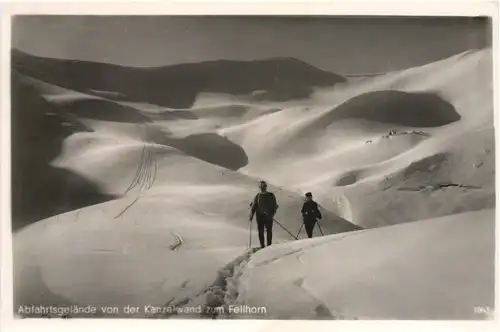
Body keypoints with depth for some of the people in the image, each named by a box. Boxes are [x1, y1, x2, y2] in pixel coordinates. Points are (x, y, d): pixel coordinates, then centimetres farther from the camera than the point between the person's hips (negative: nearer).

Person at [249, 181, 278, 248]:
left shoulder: (271, 195, 5)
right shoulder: (257, 196, 12)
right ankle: (262, 246, 8)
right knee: (260, 232, 1)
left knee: (269, 231, -3)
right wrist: (251, 214, 1)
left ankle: (269, 245, 4)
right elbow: (254, 206, 14)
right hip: (260, 216, 2)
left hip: (268, 216, -2)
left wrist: (272, 214, -12)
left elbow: (275, 206, 2)